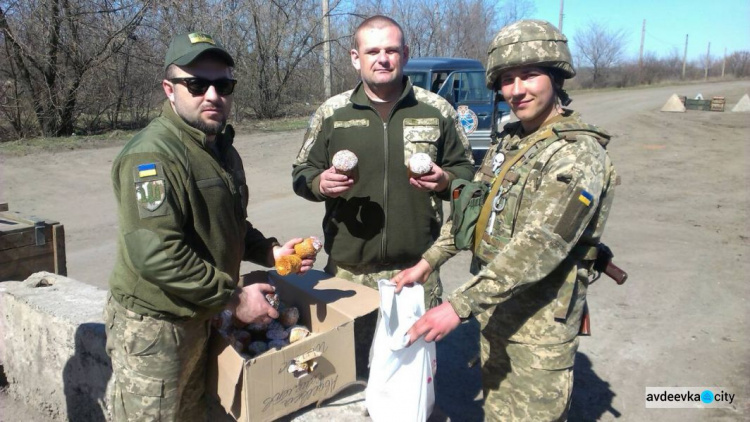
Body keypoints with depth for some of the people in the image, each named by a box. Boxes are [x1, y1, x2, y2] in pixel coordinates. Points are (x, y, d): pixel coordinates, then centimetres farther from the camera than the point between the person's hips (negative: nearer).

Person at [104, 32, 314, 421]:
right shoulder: (153, 154, -22)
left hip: (198, 317, 9)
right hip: (152, 326, -8)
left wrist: (271, 252, 1)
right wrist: (234, 298, -22)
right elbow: (156, 254, -30)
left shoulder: (222, 149, 9)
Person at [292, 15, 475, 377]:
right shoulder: (331, 113, 2)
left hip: (418, 267, 0)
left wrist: (445, 180, -13)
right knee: (351, 361, 13)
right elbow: (301, 173, 9)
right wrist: (320, 182, -14)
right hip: (349, 268, 1)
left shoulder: (437, 110, 2)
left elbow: (466, 170, 10)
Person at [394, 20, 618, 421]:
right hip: (495, 309, 7)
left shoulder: (578, 152, -19)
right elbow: (472, 209, 14)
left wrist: (459, 305, -31)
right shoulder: (509, 140, 7)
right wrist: (427, 262, 8)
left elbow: (538, 246, -28)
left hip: (540, 323, -7)